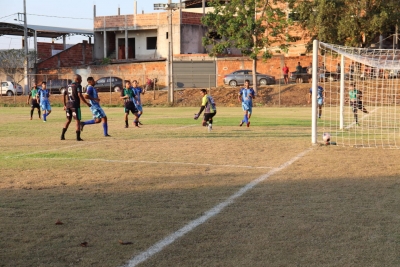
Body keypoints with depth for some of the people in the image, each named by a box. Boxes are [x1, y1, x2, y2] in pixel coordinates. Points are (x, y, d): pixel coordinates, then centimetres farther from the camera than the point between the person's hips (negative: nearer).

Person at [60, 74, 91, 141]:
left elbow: (64, 95, 16)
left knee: (68, 120, 17)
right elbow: (80, 95, -16)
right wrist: (87, 103, -12)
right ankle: (78, 137, -6)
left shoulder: (69, 86, 17)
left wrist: (65, 105, 23)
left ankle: (62, 135, 12)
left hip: (68, 105, 7)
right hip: (75, 105, -7)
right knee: (77, 120, -2)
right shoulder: (78, 85, -5)